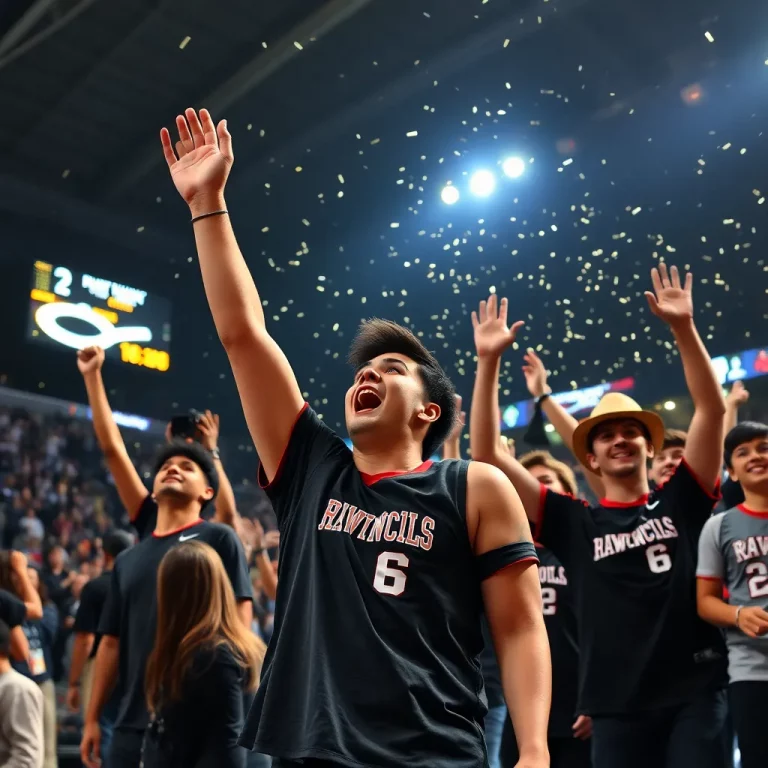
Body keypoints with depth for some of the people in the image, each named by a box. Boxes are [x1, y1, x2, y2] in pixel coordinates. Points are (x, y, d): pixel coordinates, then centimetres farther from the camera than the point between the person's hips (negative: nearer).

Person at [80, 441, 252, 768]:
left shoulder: (219, 539, 1)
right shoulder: (127, 560, 17)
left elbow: (239, 625, -5)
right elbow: (111, 642, 17)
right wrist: (92, 718, 13)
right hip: (133, 721, 5)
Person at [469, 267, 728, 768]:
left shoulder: (681, 500, 6)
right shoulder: (574, 522, 4)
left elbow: (712, 408, -3)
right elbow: (486, 455, -1)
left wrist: (683, 328, -12)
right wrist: (489, 362, -6)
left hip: (697, 692, 0)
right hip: (618, 707, 1)